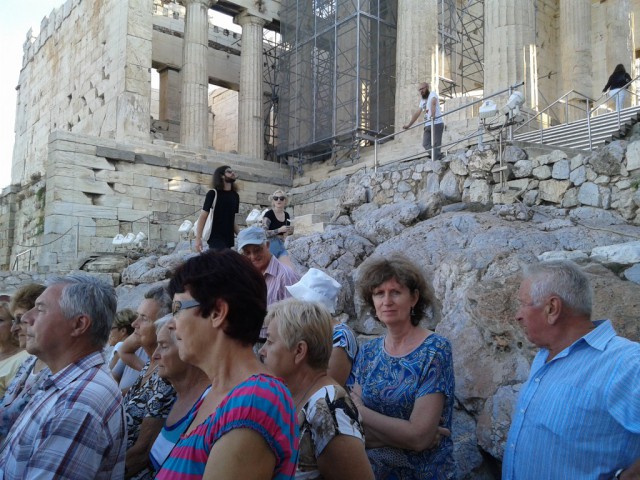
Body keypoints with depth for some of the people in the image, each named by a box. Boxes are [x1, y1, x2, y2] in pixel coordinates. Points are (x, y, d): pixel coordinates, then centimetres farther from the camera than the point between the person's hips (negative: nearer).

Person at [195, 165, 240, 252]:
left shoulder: (235, 196, 12)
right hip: (216, 238, -6)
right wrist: (198, 238, -15)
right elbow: (203, 216, -7)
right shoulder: (213, 193, -5)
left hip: (229, 239, 6)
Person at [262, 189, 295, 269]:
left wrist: (290, 231, 0)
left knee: (290, 269, -6)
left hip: (281, 246, 6)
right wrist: (279, 230, -22)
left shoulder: (287, 215, 9)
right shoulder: (269, 214, -10)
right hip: (270, 246, -6)